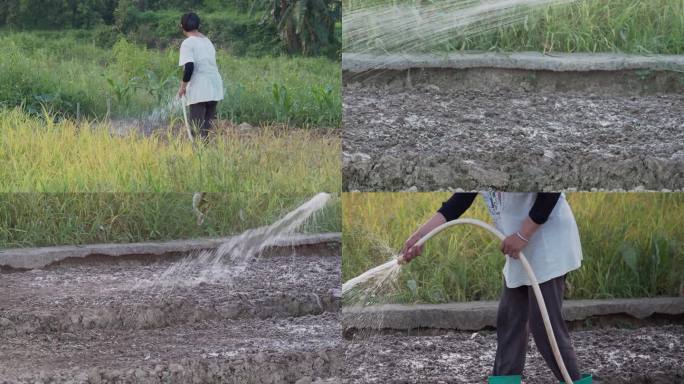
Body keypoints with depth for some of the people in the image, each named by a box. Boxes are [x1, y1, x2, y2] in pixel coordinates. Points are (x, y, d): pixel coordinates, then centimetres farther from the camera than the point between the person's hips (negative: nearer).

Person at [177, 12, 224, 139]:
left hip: (199, 91, -7)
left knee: (198, 128, -5)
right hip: (215, 88, 7)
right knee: (208, 126, 10)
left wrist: (183, 86, -6)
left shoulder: (187, 43, -7)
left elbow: (189, 66, -18)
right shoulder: (207, 41, 16)